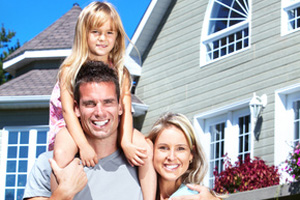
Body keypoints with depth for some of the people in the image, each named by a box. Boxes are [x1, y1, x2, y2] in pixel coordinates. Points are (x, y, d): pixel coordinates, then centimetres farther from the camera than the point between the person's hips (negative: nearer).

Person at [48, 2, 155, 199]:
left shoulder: (121, 73, -1)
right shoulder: (70, 70, -9)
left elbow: (126, 111, -11)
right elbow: (68, 110, -16)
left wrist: (126, 142, -30)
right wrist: (83, 145, -31)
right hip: (74, 126, -3)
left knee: (143, 147, -20)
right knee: (62, 152, -35)